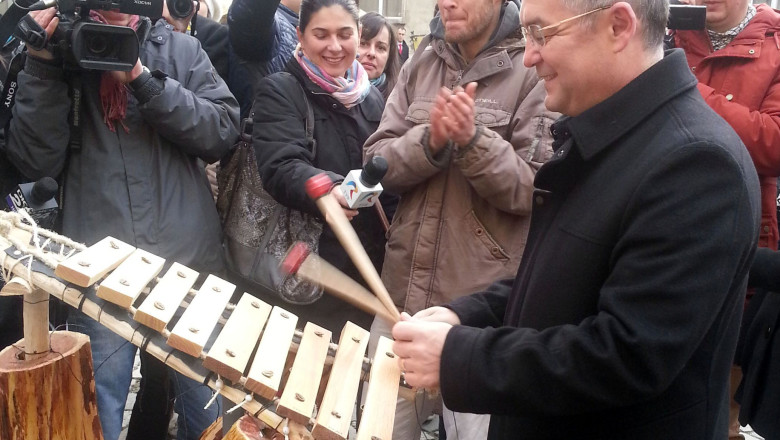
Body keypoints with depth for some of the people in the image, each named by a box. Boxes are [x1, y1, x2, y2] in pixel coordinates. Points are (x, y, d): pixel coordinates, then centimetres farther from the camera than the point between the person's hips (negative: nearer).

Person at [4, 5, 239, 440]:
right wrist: (42, 67, -10)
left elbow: (223, 130, -6)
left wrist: (143, 78, -13)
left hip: (191, 258, 1)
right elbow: (37, 161, -1)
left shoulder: (181, 49, 7)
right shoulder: (59, 53, 7)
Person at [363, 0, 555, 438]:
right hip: (403, 288, 5)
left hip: (482, 302, -5)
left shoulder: (535, 69, -7)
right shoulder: (421, 64, 9)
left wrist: (473, 140, -23)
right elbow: (378, 162, 4)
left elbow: (536, 189, -11)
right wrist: (430, 142, -14)